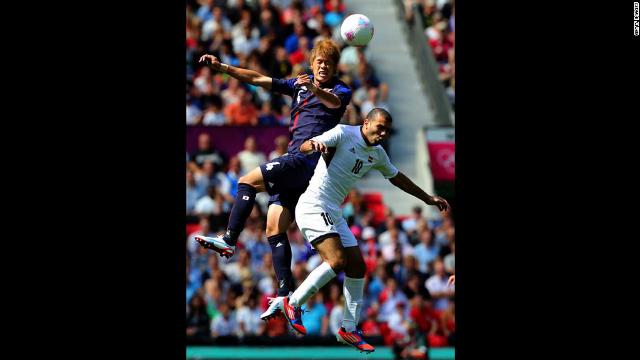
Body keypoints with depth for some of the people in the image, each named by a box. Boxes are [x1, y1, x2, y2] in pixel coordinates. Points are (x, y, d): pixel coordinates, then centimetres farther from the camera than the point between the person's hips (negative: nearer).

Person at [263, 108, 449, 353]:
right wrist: (314, 145, -45)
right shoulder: (343, 133, -9)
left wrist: (428, 198, 37)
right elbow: (304, 147, -20)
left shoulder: (377, 154, 14)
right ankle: (291, 304, -10)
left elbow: (396, 177, 31)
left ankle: (349, 329, 12)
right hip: (314, 207, -9)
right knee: (337, 260, -22)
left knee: (357, 266, 4)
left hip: (334, 214, 9)